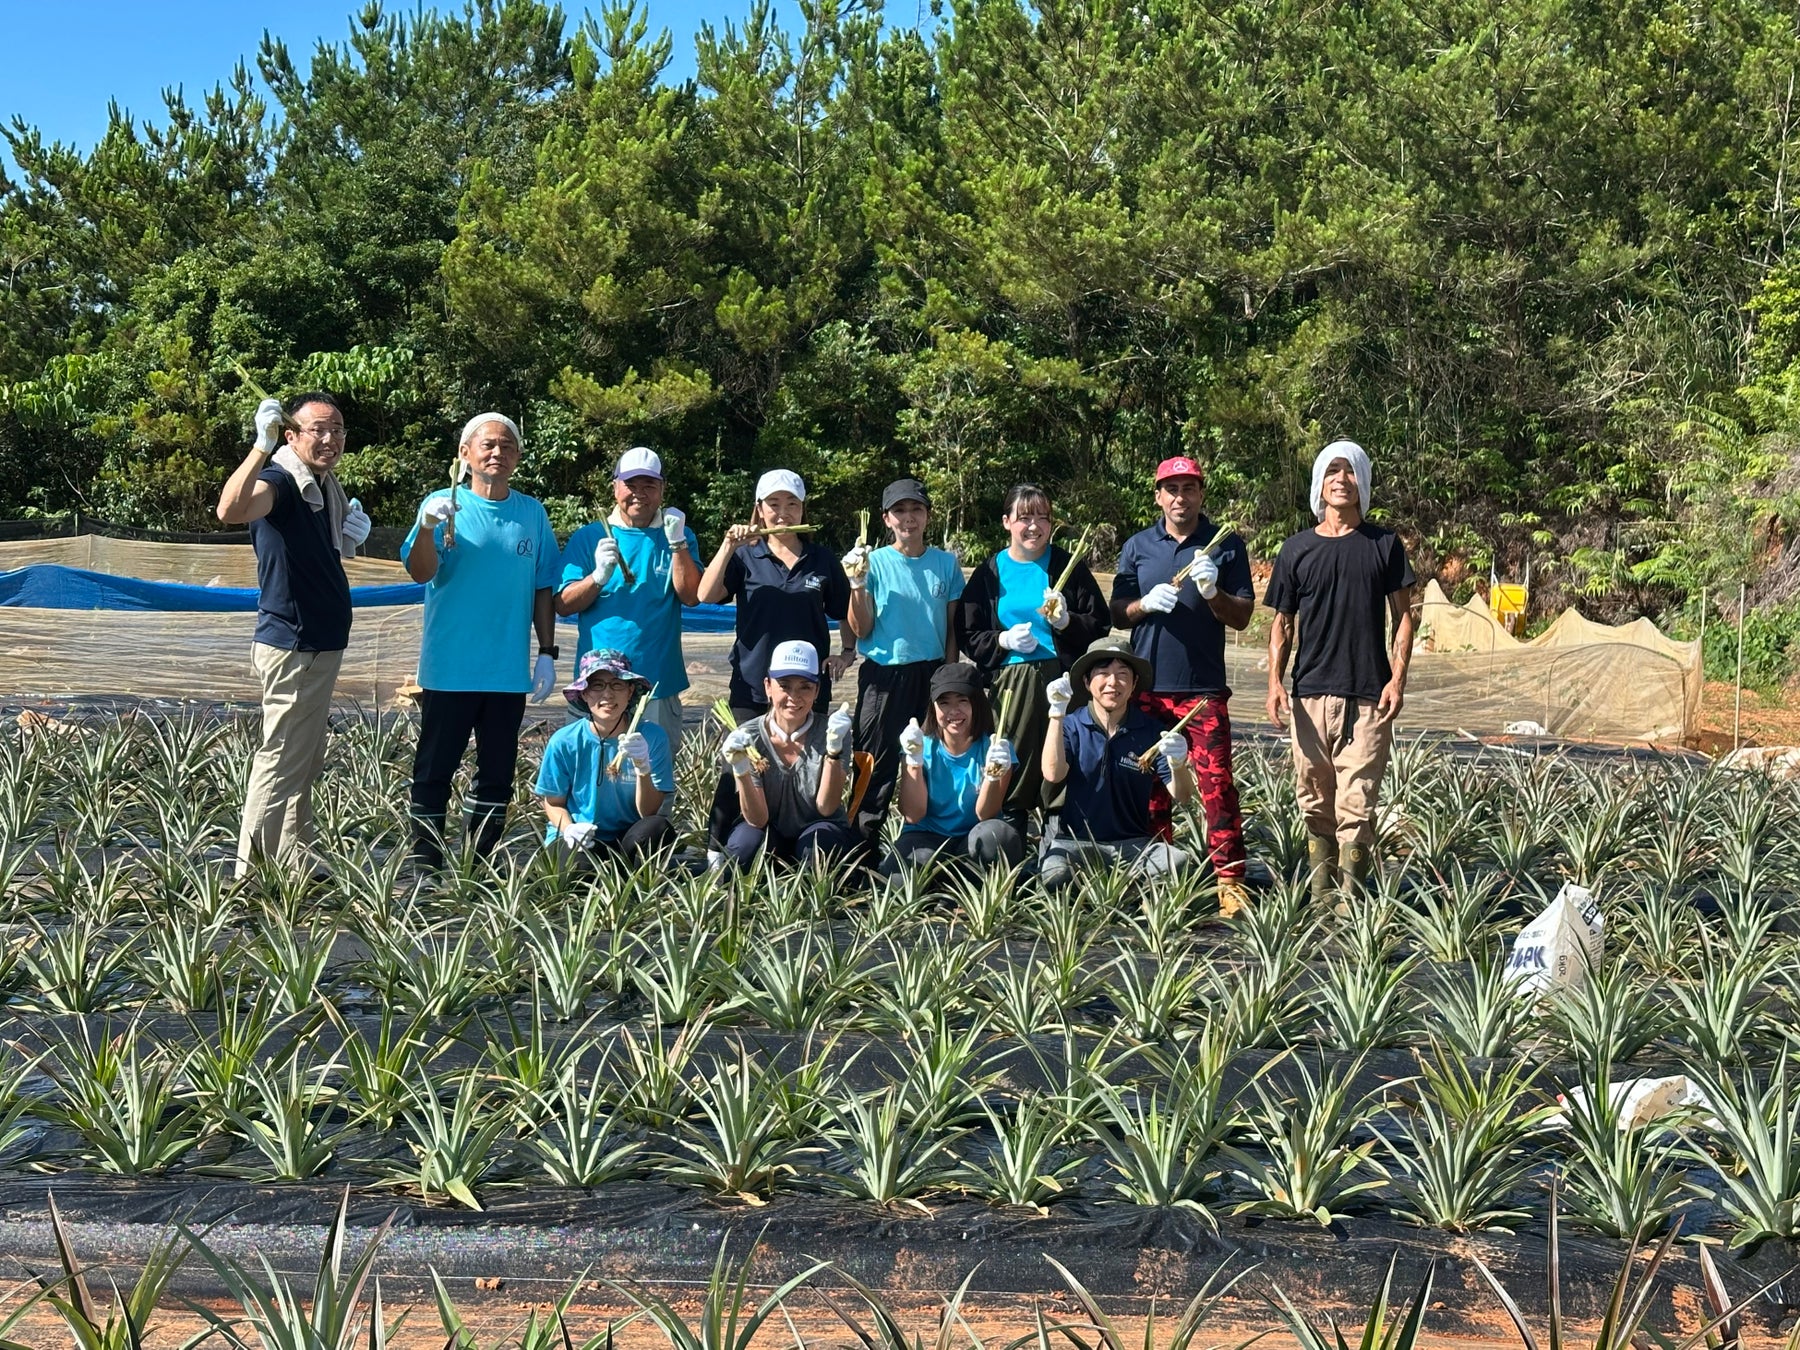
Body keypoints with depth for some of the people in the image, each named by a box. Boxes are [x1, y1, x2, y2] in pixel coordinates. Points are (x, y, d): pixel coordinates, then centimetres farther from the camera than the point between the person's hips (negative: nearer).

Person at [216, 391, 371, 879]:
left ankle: (293, 859, 28)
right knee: (281, 760, -6)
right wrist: (261, 448, -47)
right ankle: (254, 871, 0)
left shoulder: (326, 486, 12)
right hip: (291, 645, -10)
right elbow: (231, 510, -39)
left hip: (321, 644, 10)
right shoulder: (281, 481, -17)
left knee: (306, 762, 17)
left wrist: (350, 538, 6)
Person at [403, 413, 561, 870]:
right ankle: (425, 861, 9)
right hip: (449, 666, -3)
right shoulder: (442, 504, -2)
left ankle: (482, 862, 19)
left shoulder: (532, 513, 8)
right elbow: (421, 572, -14)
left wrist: (547, 652, 6)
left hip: (509, 671, 4)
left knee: (497, 772, 10)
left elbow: (543, 588, 11)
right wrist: (427, 528, -33)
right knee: (434, 769, 2)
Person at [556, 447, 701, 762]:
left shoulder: (679, 537, 9)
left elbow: (691, 596, -5)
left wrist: (677, 542, -16)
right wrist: (599, 575, -17)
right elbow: (563, 605, 1)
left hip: (659, 681, 1)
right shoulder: (588, 537, 6)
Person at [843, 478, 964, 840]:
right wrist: (856, 583, -14)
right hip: (884, 675, -2)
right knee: (877, 763, 0)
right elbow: (861, 630, -2)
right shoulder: (874, 562, 0)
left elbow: (952, 629, 10)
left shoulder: (946, 564, 6)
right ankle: (864, 842, 7)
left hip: (932, 674, 2)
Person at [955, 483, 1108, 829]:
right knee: (1010, 773, 1)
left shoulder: (1067, 566, 8)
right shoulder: (990, 573, 9)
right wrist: (1004, 640, -9)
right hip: (1009, 684, 1)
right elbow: (967, 636, 8)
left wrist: (1066, 622, -11)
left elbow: (1100, 623, 7)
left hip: (1062, 681, 0)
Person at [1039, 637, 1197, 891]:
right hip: (1074, 841, -1)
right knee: (1054, 880, -33)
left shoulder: (1151, 731, -1)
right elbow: (1053, 774, -19)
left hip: (1134, 843, 1)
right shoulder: (1071, 725, -1)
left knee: (1180, 866, -28)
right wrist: (1057, 712, -23)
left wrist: (1179, 765, -29)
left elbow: (1182, 796, -7)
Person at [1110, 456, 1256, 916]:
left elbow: (1242, 617, 4)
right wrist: (1147, 603, -9)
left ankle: (1229, 880, -8)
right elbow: (1117, 614, 11)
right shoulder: (1138, 547, 12)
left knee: (1217, 783, -10)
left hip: (1204, 688, -2)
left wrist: (1213, 592, -15)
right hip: (1147, 685, 3)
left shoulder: (1226, 545, 6)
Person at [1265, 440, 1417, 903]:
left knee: (1356, 805, -7)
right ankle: (1320, 893, 14)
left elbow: (1403, 616, 6)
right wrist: (1274, 682, -1)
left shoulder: (1385, 545, 6)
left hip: (1368, 696, -2)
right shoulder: (1297, 549, 9)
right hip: (1310, 694, 2)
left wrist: (1397, 679, -5)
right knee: (1315, 803, 6)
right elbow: (1282, 622, 11)